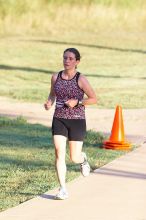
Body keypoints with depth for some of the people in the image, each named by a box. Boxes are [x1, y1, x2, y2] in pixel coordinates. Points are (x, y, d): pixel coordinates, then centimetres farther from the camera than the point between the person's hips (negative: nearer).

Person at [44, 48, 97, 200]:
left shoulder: (81, 80, -8)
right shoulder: (55, 77, 3)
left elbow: (94, 99, -3)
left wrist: (77, 102, -16)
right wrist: (49, 103, -2)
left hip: (77, 120, -2)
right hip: (59, 120, 2)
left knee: (74, 158, 2)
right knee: (59, 153, -11)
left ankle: (83, 159, 41)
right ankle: (63, 189, -6)